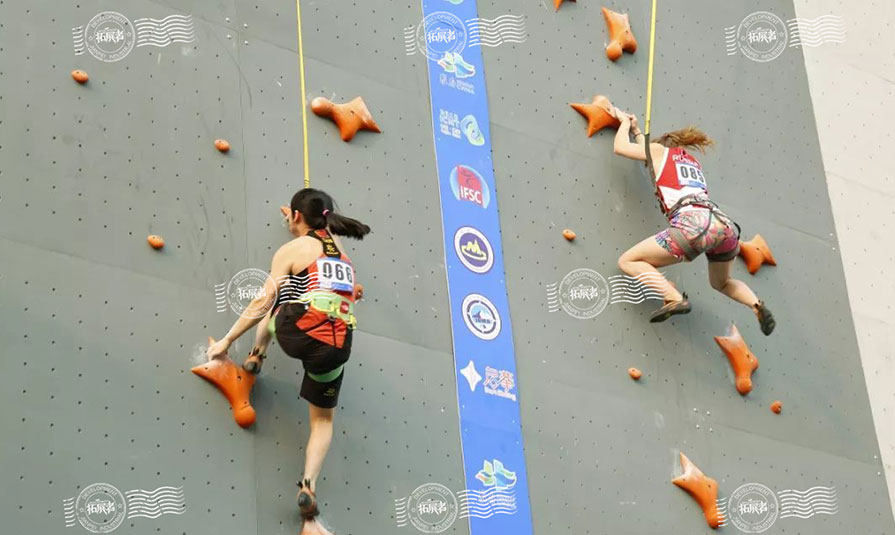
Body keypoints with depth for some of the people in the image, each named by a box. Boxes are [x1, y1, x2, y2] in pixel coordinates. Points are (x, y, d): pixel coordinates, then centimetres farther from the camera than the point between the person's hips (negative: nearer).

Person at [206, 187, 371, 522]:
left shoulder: (291, 250, 6)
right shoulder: (339, 248, 22)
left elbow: (263, 303, 1)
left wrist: (227, 341, 6)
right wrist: (296, 220, 67)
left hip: (301, 332, -4)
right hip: (336, 345, 4)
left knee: (274, 309, 33)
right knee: (322, 420, 19)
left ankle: (256, 356, 34)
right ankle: (308, 486, 4)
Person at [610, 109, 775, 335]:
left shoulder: (661, 151, 20)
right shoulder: (692, 162, 37)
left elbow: (620, 147, 28)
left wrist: (625, 122, 46)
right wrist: (636, 130, 62)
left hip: (693, 224, -7)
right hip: (724, 225, 7)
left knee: (628, 261, 5)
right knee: (721, 283, 34)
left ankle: (674, 298, -16)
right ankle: (757, 304, 4)